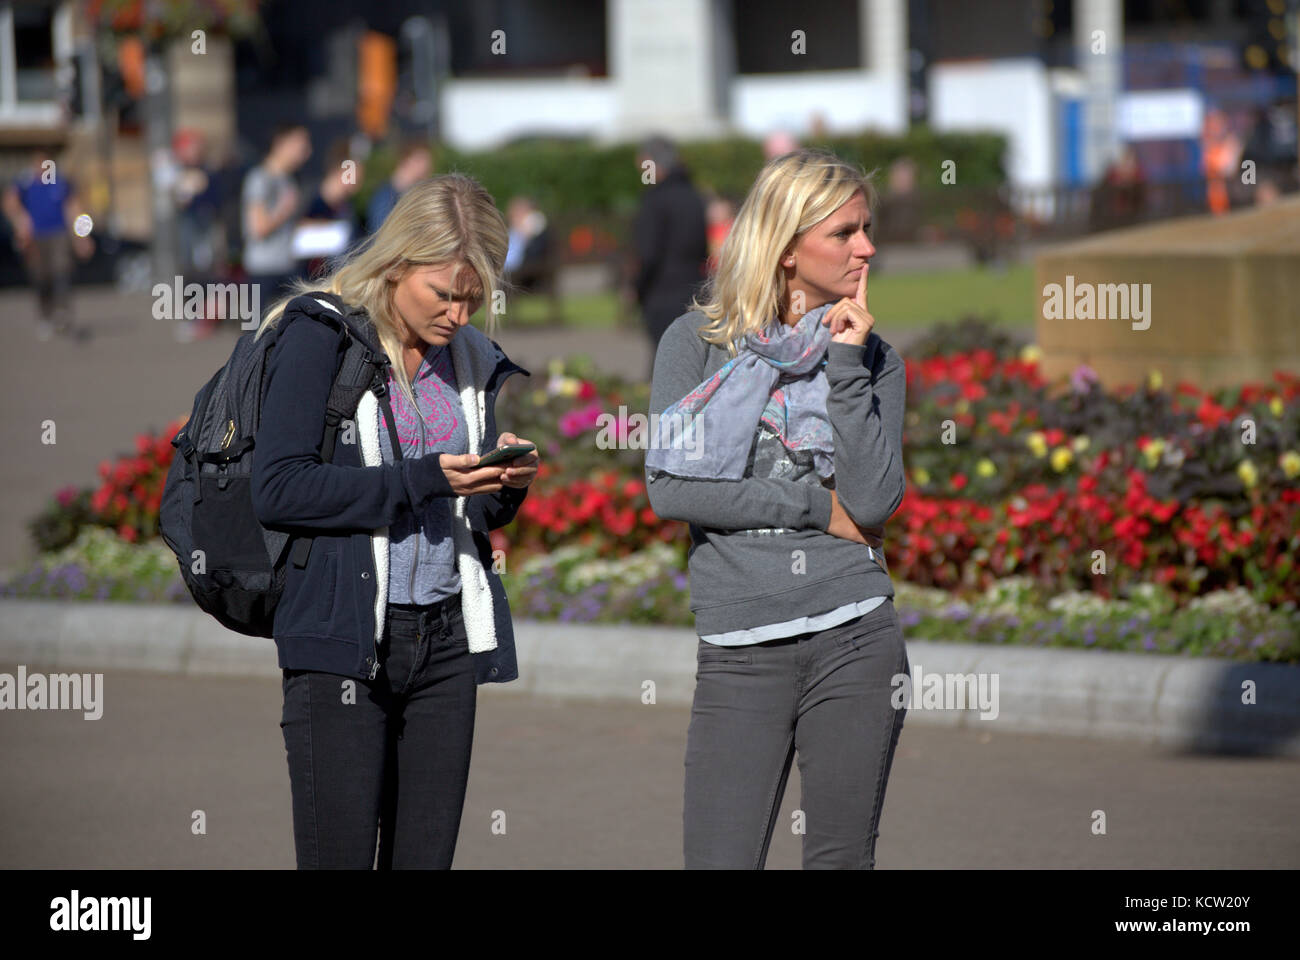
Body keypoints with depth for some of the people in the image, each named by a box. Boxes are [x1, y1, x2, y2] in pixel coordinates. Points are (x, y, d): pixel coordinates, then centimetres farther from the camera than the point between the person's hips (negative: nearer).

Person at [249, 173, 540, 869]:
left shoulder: (470, 356, 12)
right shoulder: (321, 337, -5)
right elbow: (276, 490, -14)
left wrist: (504, 483, -4)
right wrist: (423, 478, -18)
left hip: (446, 638, 5)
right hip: (342, 639, -5)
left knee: (427, 856, 5)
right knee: (340, 857, -5)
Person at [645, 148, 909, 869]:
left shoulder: (874, 358, 9)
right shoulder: (696, 342, 5)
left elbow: (874, 500, -4)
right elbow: (668, 486, -7)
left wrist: (846, 365, -6)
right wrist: (819, 509, -7)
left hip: (854, 636, 2)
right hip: (740, 648, -2)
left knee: (842, 858, 5)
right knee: (719, 860, -6)